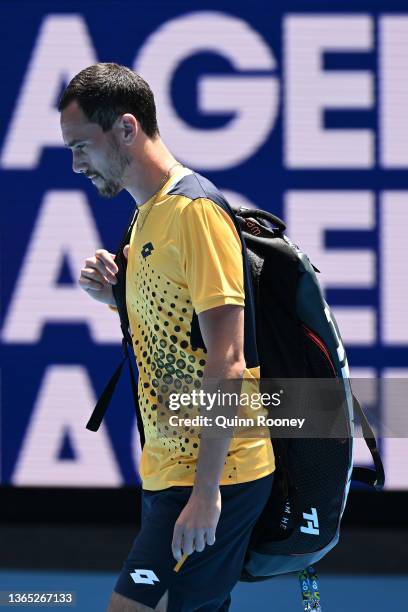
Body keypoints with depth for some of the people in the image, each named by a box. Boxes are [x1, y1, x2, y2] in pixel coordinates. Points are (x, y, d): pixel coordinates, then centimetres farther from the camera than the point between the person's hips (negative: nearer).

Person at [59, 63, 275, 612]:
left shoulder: (195, 209, -15)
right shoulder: (147, 215, 15)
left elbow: (227, 362, -20)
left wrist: (206, 490, -23)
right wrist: (115, 295, 5)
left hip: (212, 474, -9)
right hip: (168, 466, 9)